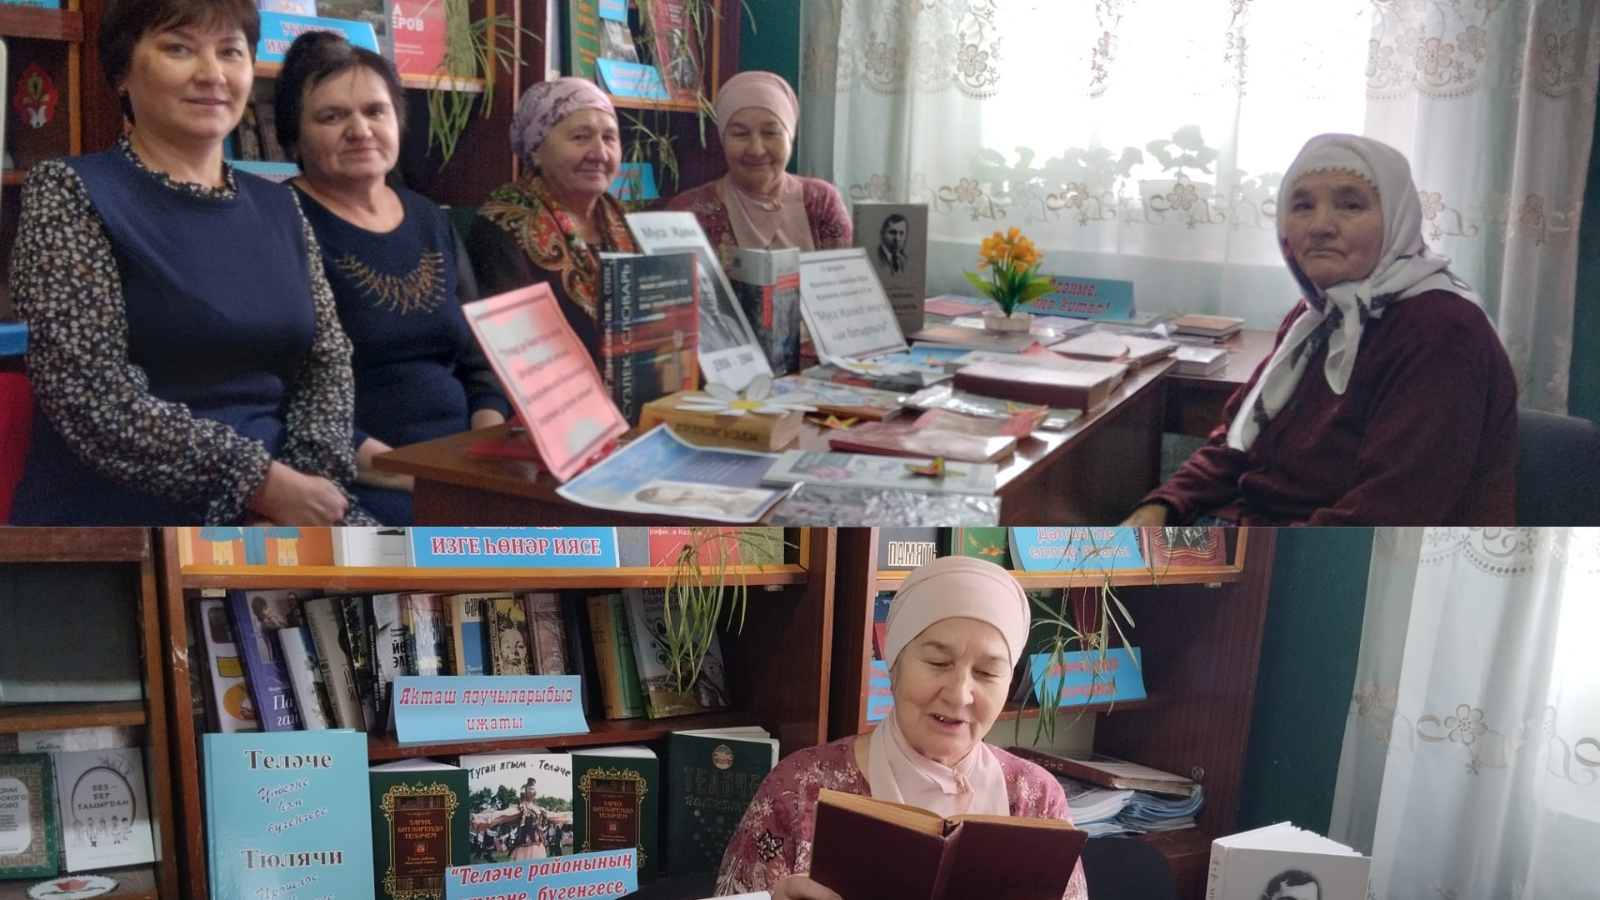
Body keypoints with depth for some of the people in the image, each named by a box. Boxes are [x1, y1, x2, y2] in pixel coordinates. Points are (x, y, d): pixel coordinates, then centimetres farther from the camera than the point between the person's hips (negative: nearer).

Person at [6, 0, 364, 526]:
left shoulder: (279, 208, 13)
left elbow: (327, 360, 10)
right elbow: (91, 394, -11)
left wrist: (307, 480, -8)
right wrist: (269, 484, -14)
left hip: (272, 510, 5)